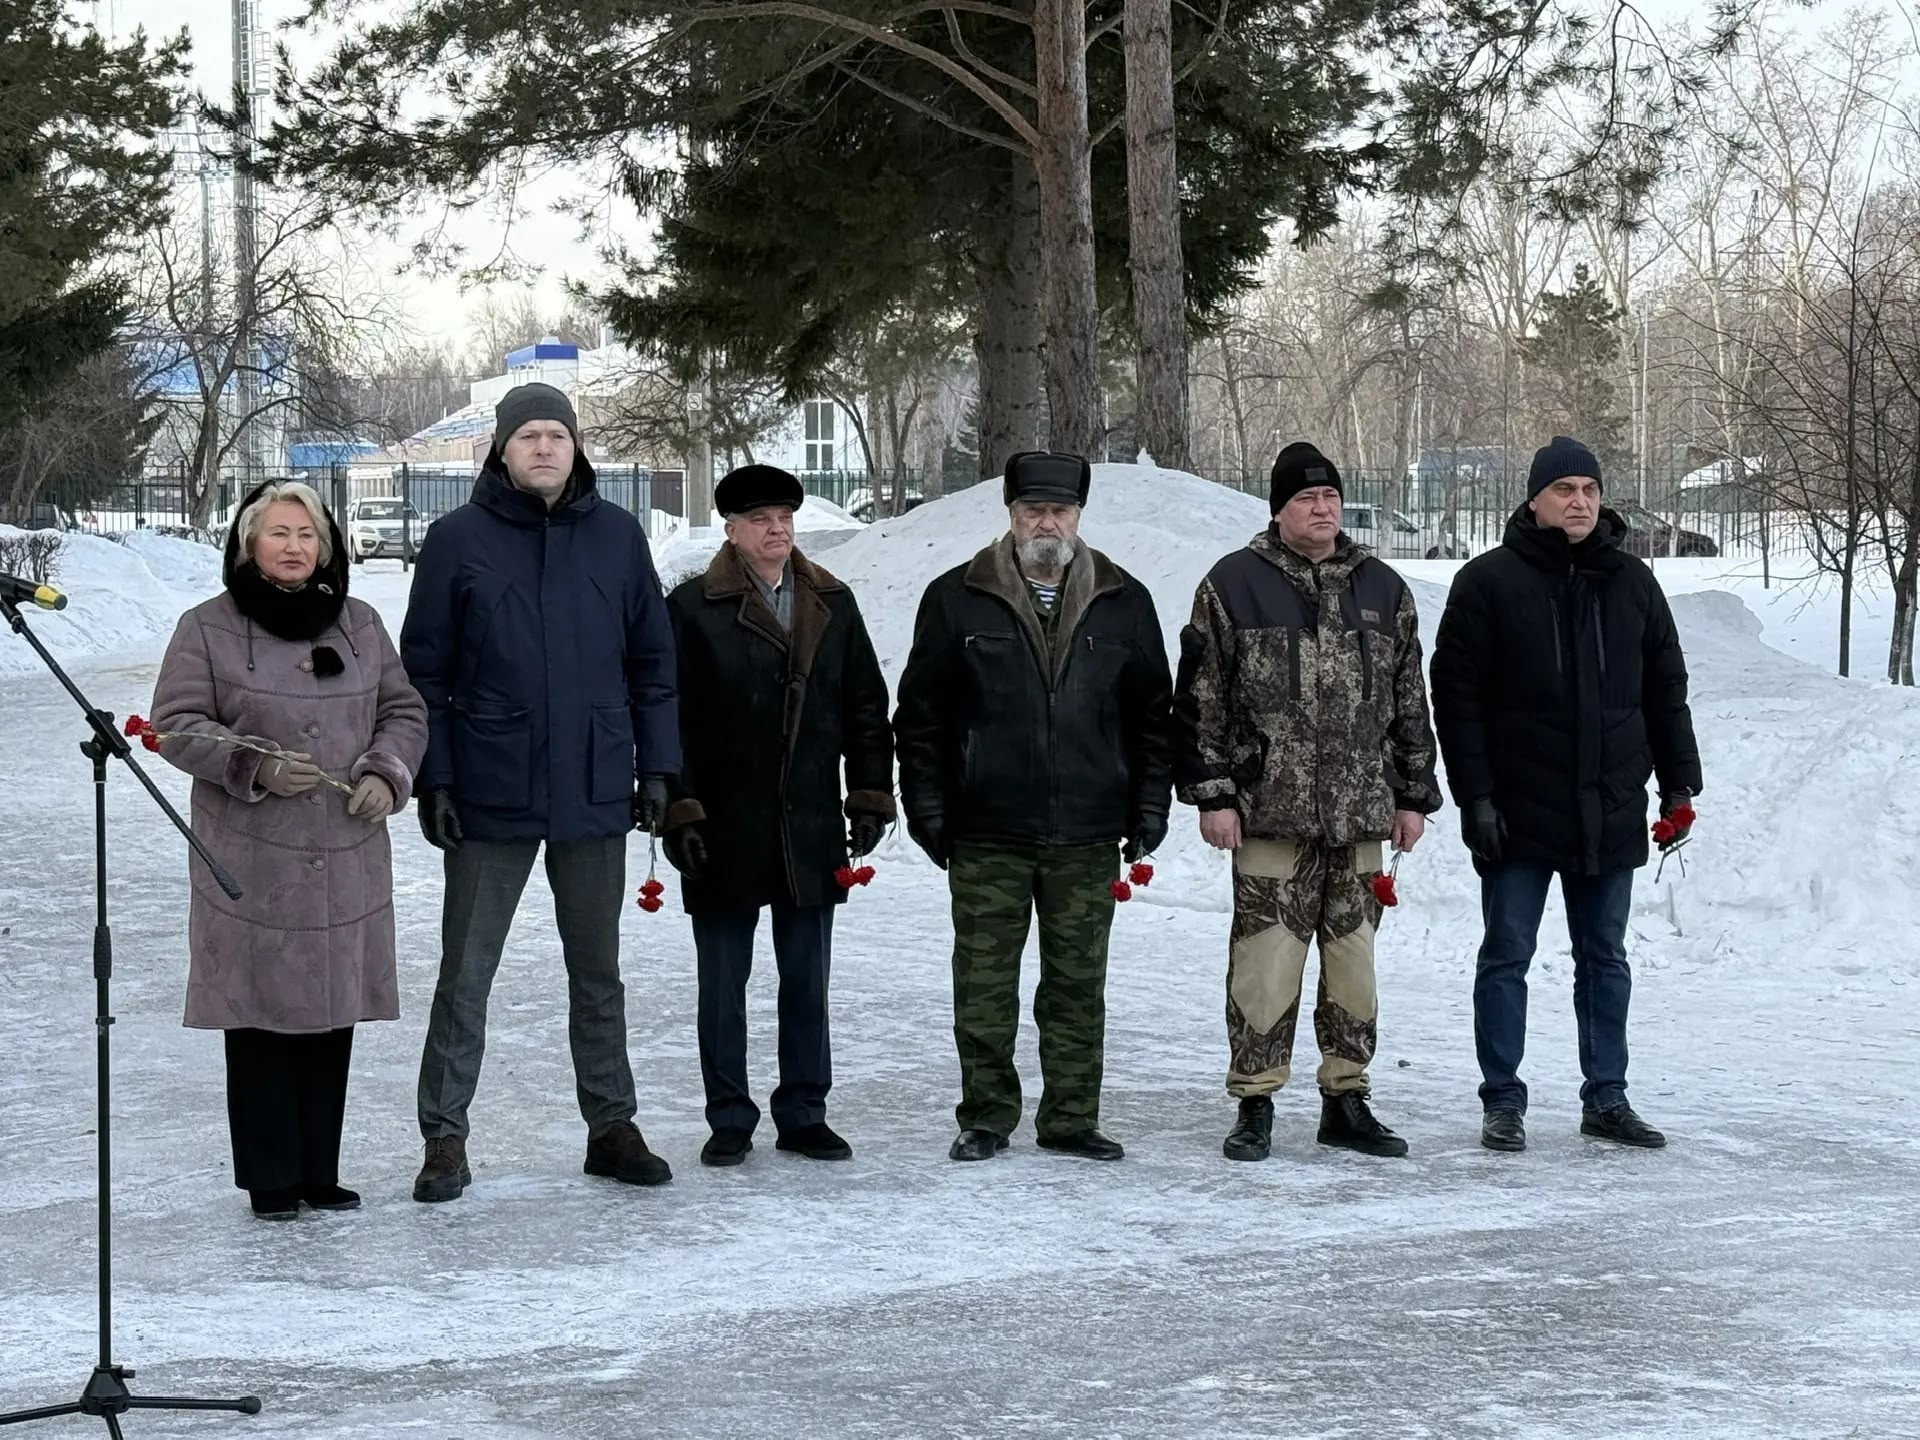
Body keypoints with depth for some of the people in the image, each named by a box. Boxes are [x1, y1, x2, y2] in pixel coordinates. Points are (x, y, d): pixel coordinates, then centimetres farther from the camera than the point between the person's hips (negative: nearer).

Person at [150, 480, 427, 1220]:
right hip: (252, 863, -4)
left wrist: (387, 773, -5)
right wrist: (252, 766, -17)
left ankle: (320, 1171, 19)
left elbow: (404, 712, 14)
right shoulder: (208, 629, -2)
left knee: (333, 1016, 7)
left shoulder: (360, 625, 10)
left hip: (346, 863, 4)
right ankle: (270, 1178, 8)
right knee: (262, 1017, -2)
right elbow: (177, 724, -4)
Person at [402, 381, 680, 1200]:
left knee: (597, 970, 13)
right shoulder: (459, 540, -3)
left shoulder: (616, 537, 4)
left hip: (595, 791, 2)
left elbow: (651, 661, 9)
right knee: (466, 973, 2)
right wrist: (433, 779, -6)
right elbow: (426, 670, -1)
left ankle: (611, 1125, 23)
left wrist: (656, 767, 4)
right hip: (490, 794, -2)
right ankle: (445, 1135, 9)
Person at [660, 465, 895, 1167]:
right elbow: (667, 717, -6)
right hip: (724, 831, -3)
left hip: (811, 828, 4)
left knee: (807, 979, 10)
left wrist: (870, 797, 7)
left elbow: (866, 708, 13)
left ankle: (804, 1113, 20)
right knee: (723, 982, 5)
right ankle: (729, 1119, 15)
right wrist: (679, 812, -10)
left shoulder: (832, 605, 9)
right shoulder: (693, 609, -5)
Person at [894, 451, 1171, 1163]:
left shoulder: (1124, 604, 7)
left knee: (1078, 983, 7)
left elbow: (1152, 715, 12)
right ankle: (986, 1118, 13)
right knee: (984, 986, 3)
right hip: (987, 835, -1)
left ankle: (1071, 1118, 16)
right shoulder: (957, 600, 2)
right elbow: (920, 715, 4)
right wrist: (929, 810, -1)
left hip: (1088, 835, 1)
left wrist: (1148, 808, 5)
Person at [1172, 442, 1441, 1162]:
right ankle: (1254, 1105, 4)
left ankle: (1346, 1100, 17)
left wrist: (1413, 794, 14)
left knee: (1353, 958, 8)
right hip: (1270, 809, -4)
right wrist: (1211, 793, -5)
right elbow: (1200, 698, 0)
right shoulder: (1234, 585, 1)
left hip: (1360, 811, 4)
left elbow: (1409, 702, 17)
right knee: (1267, 957, -5)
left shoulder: (1383, 589, 13)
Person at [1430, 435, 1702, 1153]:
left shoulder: (1631, 583, 8)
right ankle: (1502, 1102, 9)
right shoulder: (1489, 582, -5)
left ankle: (1606, 1098, 20)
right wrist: (1474, 795, -11)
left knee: (1604, 957, 11)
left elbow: (1666, 689, 14)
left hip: (1610, 814, 4)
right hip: (1519, 816, -4)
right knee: (1507, 956, 2)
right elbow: (1456, 694, -6)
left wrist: (1679, 782, 9)